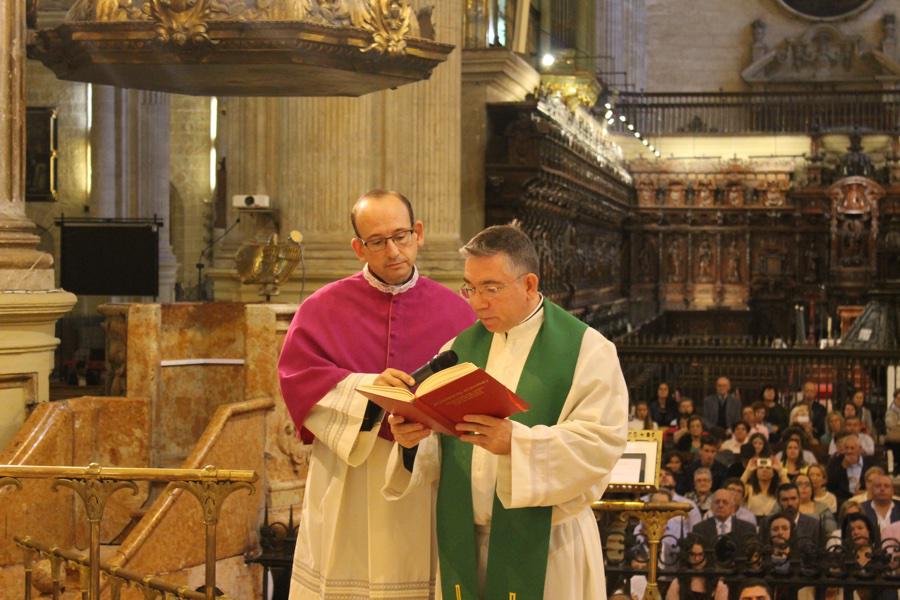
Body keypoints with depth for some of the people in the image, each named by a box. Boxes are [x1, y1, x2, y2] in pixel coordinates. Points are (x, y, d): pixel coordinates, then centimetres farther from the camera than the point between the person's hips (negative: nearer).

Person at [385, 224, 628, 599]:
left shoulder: (586, 350, -4)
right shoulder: (461, 348, 10)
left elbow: (600, 442, -16)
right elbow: (435, 446, 7)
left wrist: (515, 441, -28)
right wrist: (412, 435, -16)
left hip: (543, 544, -4)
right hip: (463, 540, 4)